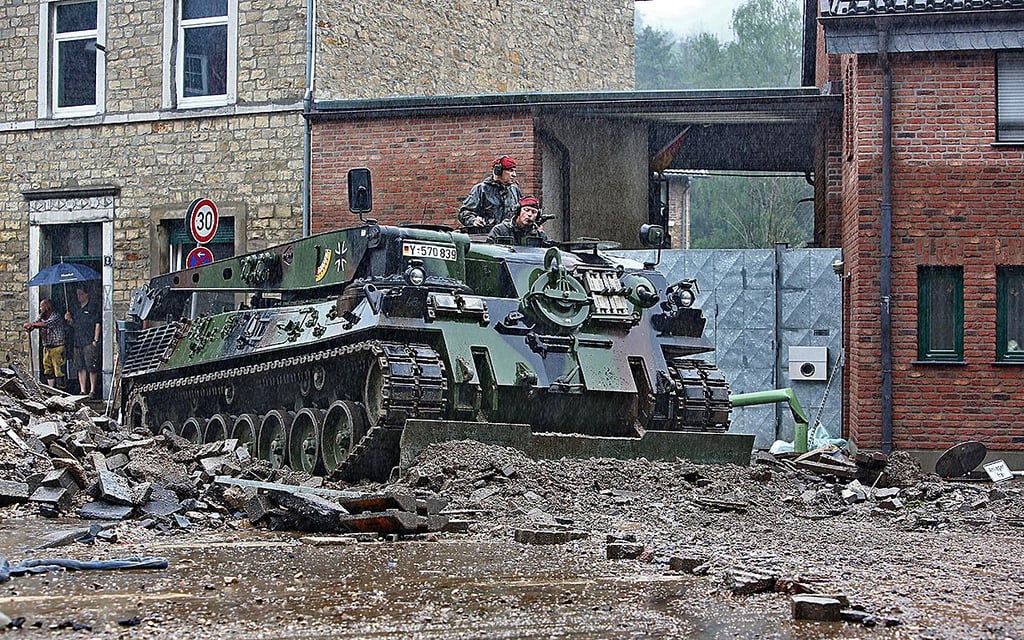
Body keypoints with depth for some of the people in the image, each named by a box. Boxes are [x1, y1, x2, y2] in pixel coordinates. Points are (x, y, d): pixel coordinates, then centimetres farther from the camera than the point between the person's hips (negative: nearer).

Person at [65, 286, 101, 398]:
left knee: (91, 367, -7)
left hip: (89, 342, -7)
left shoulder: (93, 307, -2)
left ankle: (92, 390, -4)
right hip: (77, 342, 7)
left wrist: (95, 340, -12)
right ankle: (82, 390, 11)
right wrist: (70, 319, 1)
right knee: (80, 367, 7)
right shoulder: (75, 308, 17)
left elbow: (97, 324, -6)